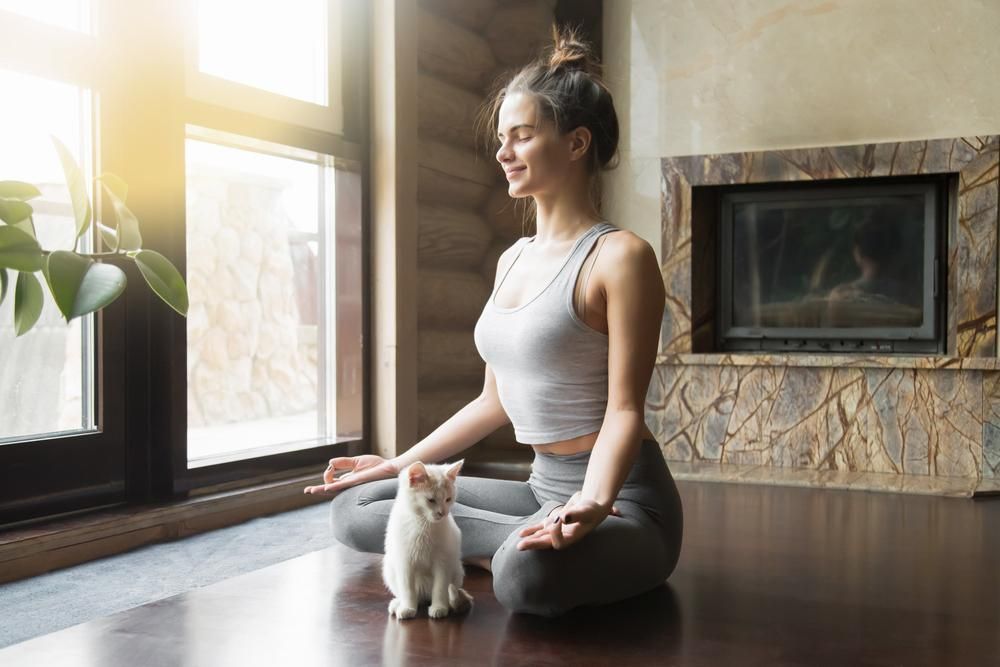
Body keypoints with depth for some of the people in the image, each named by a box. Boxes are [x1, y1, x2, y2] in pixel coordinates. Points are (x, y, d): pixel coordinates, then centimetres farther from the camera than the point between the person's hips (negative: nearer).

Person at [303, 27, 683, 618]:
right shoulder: (513, 259, 12)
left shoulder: (619, 256, -12)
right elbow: (496, 402, 17)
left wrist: (592, 503, -35)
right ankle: (533, 542, -6)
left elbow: (624, 409, -16)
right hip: (543, 487, 9)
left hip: (622, 498, -8)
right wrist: (398, 465, 18)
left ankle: (533, 547, -7)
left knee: (527, 576, -41)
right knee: (355, 508, 1)